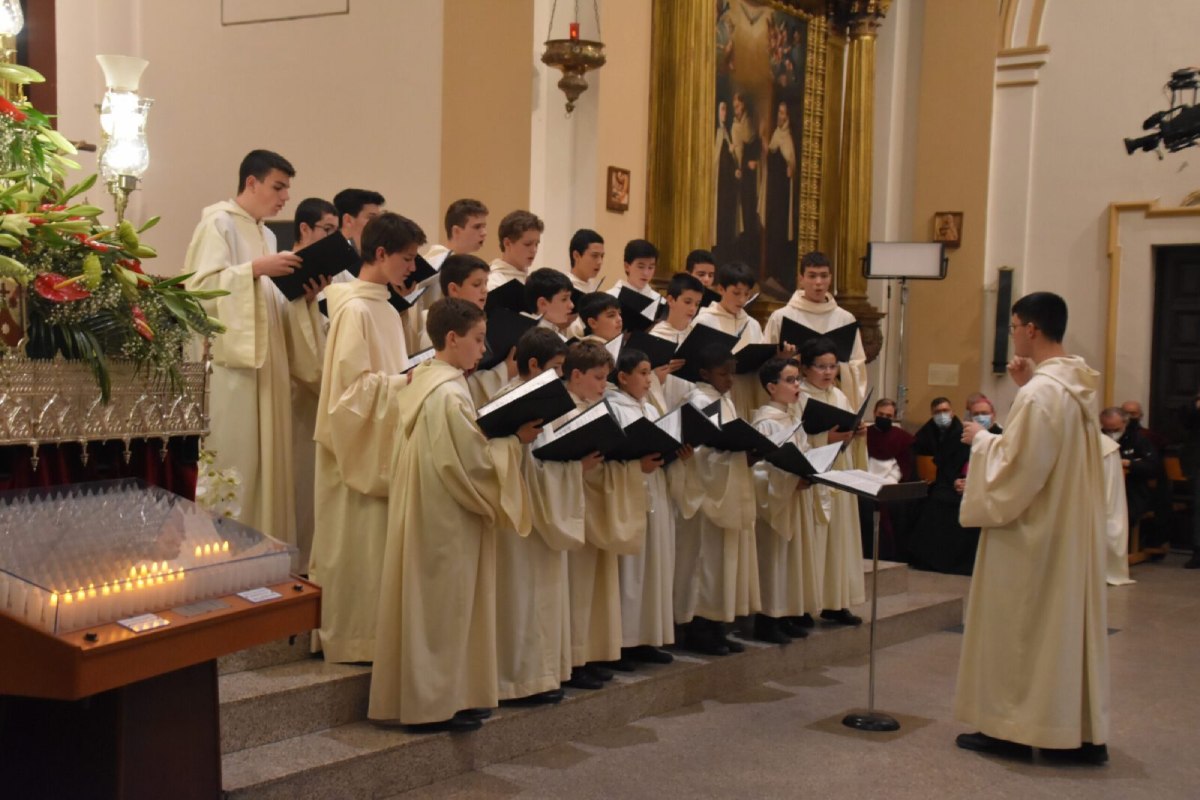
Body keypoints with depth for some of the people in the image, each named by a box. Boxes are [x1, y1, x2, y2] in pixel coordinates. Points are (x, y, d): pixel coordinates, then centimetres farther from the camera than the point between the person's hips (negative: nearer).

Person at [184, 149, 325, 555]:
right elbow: (202, 285, -17)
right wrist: (255, 268, -22)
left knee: (266, 458, 8)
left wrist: (303, 296, 1)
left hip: (266, 362, 8)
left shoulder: (267, 235, 19)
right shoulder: (218, 223, -5)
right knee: (233, 463, -8)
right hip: (229, 361, -8)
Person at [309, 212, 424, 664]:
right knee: (357, 542, 0)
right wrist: (409, 382, -17)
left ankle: (371, 634, 20)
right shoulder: (355, 309, -16)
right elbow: (353, 384, -19)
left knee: (378, 538, 12)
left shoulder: (384, 308, 11)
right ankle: (349, 639, 10)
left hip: (383, 440, 9)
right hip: (358, 441, -9)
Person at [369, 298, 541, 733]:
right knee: (443, 607, 0)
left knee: (430, 606, 15)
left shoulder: (421, 382, 8)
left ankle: (424, 695, 23)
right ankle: (435, 704, 9)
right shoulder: (449, 394, -21)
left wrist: (499, 435, 8)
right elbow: (472, 460, -20)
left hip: (425, 513, 9)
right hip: (447, 519, -9)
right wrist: (515, 440, -9)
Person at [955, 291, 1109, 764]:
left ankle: (1010, 728, 12)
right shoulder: (1079, 384, 7)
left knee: (1018, 624, 3)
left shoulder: (1039, 392, -22)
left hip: (1033, 530, -9)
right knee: (1071, 622, 13)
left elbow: (1017, 467, -23)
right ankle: (1083, 732, 18)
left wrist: (981, 441, -5)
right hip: (1073, 528, 9)